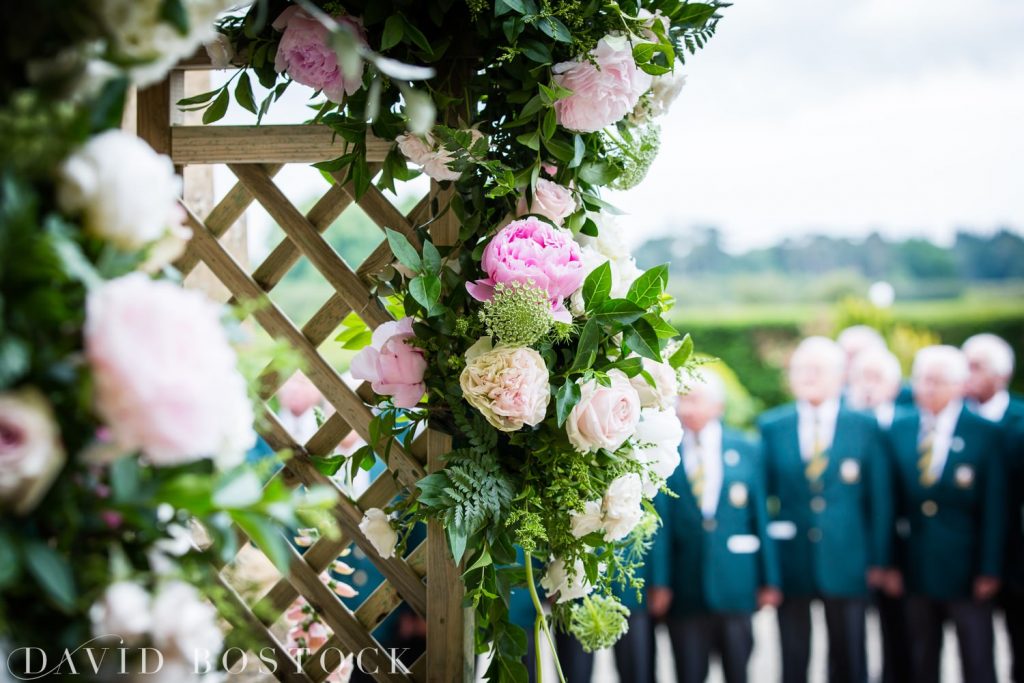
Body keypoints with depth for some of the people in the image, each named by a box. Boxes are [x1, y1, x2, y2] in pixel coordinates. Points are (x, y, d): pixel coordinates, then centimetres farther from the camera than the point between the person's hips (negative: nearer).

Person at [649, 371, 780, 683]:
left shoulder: (746, 450, 5)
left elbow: (760, 517, 6)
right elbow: (661, 522, -3)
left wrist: (768, 580, 4)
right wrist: (659, 582, -7)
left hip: (735, 584, 1)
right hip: (685, 587, -1)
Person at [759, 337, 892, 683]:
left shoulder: (864, 427, 3)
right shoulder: (771, 427, 4)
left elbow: (879, 497, 2)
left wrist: (878, 560, -2)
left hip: (845, 562, 0)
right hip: (789, 560, 0)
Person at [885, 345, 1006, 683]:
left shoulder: (984, 433, -5)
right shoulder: (899, 430, 5)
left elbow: (994, 508, -6)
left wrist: (989, 569, -10)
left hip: (966, 569, -3)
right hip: (916, 567, 3)